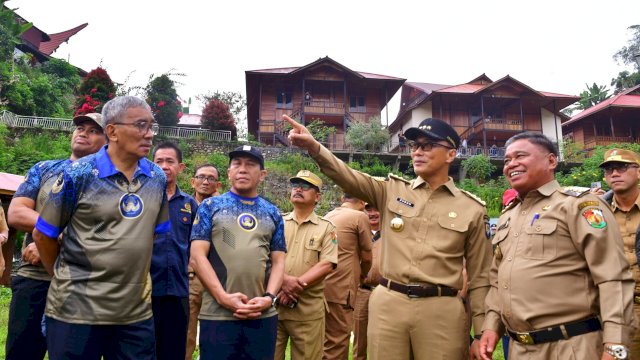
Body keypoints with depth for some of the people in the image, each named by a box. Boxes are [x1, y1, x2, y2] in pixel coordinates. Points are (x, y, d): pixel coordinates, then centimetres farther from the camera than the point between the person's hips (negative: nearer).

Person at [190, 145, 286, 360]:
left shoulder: (273, 213, 12)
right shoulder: (210, 206, 5)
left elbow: (278, 261, 10)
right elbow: (197, 257, -3)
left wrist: (269, 296, -7)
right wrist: (223, 297, -12)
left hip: (263, 316, 3)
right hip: (217, 315, -2)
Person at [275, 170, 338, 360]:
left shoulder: (326, 227, 4)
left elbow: (327, 264, -7)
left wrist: (297, 285, -17)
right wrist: (284, 280, -16)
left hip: (308, 309, -2)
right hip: (273, 304, 2)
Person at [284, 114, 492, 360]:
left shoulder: (472, 209, 3)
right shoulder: (392, 190, 7)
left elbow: (479, 277, 6)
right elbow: (348, 177, -9)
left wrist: (481, 333, 3)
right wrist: (313, 146, -26)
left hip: (441, 309, -1)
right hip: (387, 303, 1)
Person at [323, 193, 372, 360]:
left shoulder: (327, 216, 16)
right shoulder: (360, 217, -3)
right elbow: (367, 257, 1)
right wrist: (361, 276, 20)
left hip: (321, 286, 7)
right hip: (340, 289, -7)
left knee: (326, 340, 14)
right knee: (337, 342, -1)